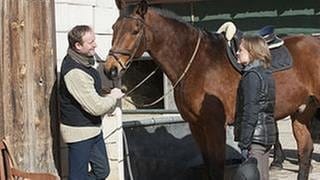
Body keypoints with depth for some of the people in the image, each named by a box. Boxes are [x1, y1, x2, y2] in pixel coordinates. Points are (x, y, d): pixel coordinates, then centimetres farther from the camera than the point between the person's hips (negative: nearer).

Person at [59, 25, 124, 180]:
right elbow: (96, 107, -25)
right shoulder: (75, 72, -28)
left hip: (93, 129, 10)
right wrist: (113, 97, -8)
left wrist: (108, 99, 7)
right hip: (79, 133, -10)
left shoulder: (83, 61, 5)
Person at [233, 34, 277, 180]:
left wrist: (244, 143, -19)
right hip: (268, 134, 9)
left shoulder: (252, 76, -16)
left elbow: (250, 113, -20)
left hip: (255, 135, -9)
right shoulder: (266, 74, 12)